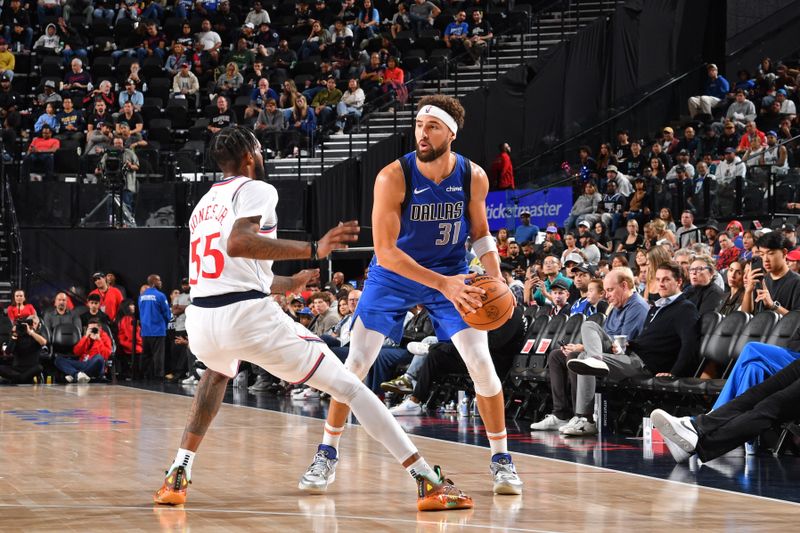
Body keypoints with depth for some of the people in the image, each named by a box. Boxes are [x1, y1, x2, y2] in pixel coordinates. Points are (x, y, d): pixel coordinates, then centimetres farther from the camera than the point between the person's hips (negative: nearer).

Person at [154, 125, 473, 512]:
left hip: (200, 320, 7)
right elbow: (237, 244, -19)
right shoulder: (254, 190, 2)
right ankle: (429, 482, -7)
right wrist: (313, 249, -20)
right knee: (349, 387, 1)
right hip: (251, 317, -7)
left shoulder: (203, 205, 25)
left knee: (218, 372, 42)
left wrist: (287, 284, 49)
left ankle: (178, 476, 28)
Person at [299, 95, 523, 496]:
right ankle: (327, 455, 9)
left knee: (481, 363, -7)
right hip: (394, 274, -2)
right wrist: (442, 284, -34)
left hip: (452, 273, 2)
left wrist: (495, 279, -12)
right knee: (356, 364, -6)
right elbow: (385, 251, -27)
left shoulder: (473, 177, -14)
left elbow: (479, 233, 5)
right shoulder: (393, 177, -25)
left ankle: (501, 459, 7)